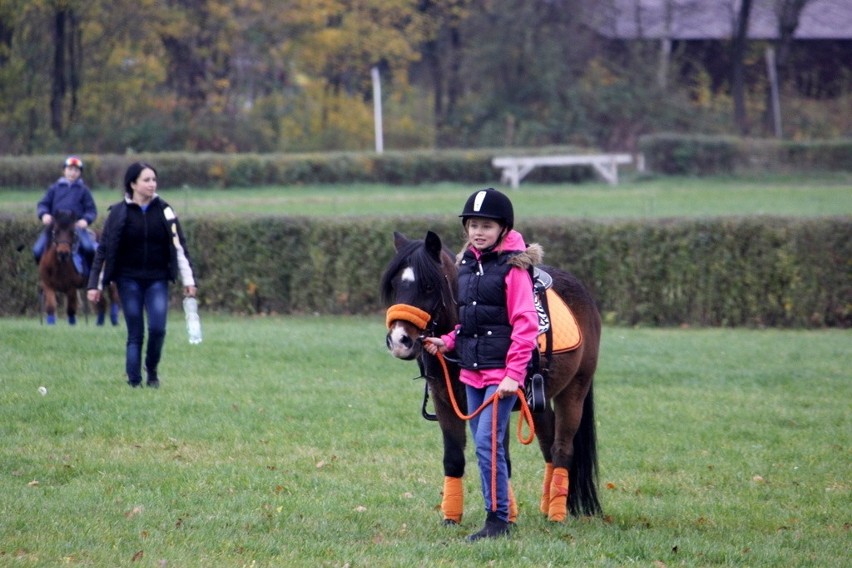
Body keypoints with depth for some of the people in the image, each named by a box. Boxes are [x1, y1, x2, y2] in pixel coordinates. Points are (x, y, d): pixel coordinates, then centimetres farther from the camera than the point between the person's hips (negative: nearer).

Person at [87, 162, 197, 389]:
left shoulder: (164, 211, 3)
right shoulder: (119, 213, -2)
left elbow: (179, 247, 5)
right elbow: (105, 250, 0)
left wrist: (188, 280, 2)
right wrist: (95, 285, -3)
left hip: (157, 280, 1)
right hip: (129, 280, -1)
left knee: (157, 328, -12)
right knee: (135, 334, -1)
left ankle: (152, 371, 12)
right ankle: (134, 381, 6)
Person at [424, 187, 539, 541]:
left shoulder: (513, 268, -11)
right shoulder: (467, 264, 12)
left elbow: (524, 326, -14)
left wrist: (513, 374, -19)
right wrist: (446, 343, 3)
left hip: (501, 372, -8)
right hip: (471, 370, 8)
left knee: (487, 443, -12)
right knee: (483, 445, 11)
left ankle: (497, 520, -5)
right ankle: (496, 515, 19)